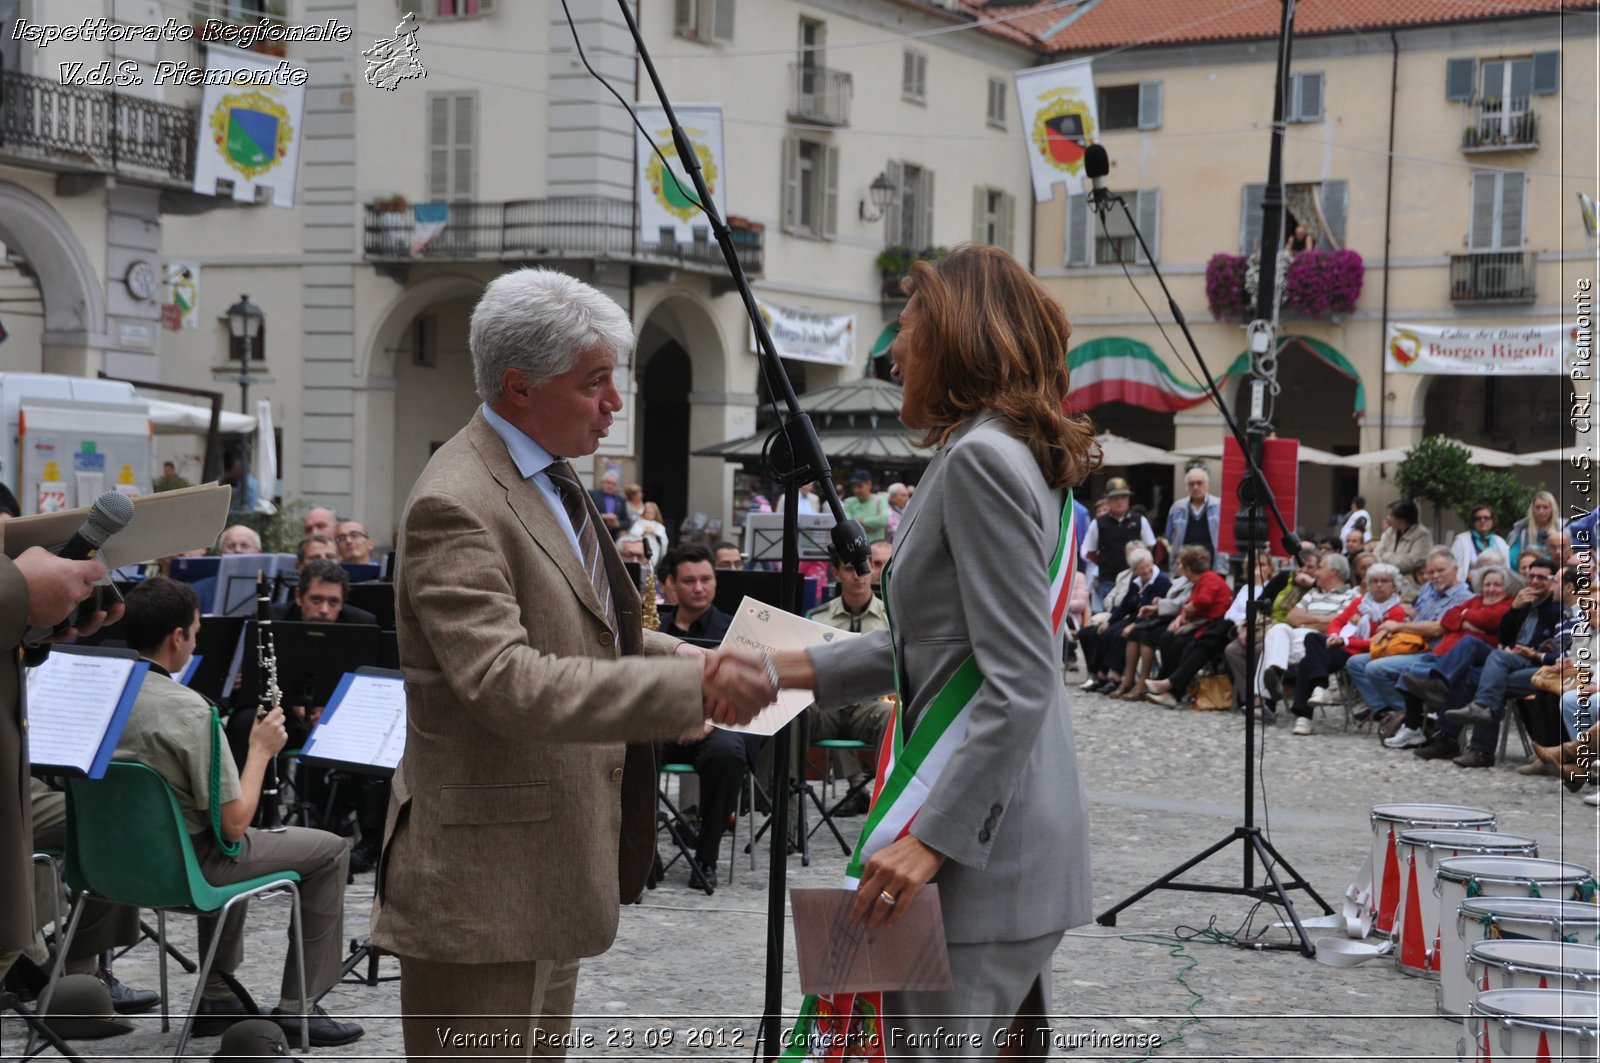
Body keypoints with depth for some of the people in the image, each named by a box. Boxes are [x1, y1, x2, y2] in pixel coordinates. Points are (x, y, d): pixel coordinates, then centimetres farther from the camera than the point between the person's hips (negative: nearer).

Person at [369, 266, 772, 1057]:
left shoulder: (550, 479, 11)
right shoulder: (457, 506, -21)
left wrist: (698, 665, 4)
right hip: (484, 883, -10)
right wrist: (691, 689, -34)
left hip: (548, 868, 10)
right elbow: (509, 685, -31)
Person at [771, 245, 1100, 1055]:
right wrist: (791, 670, 14)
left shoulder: (981, 458, -15)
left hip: (981, 846, -10)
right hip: (1004, 838, 10)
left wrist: (932, 836, -23)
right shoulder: (1014, 453, 16)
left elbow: (1018, 683, -21)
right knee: (999, 1042, 16)